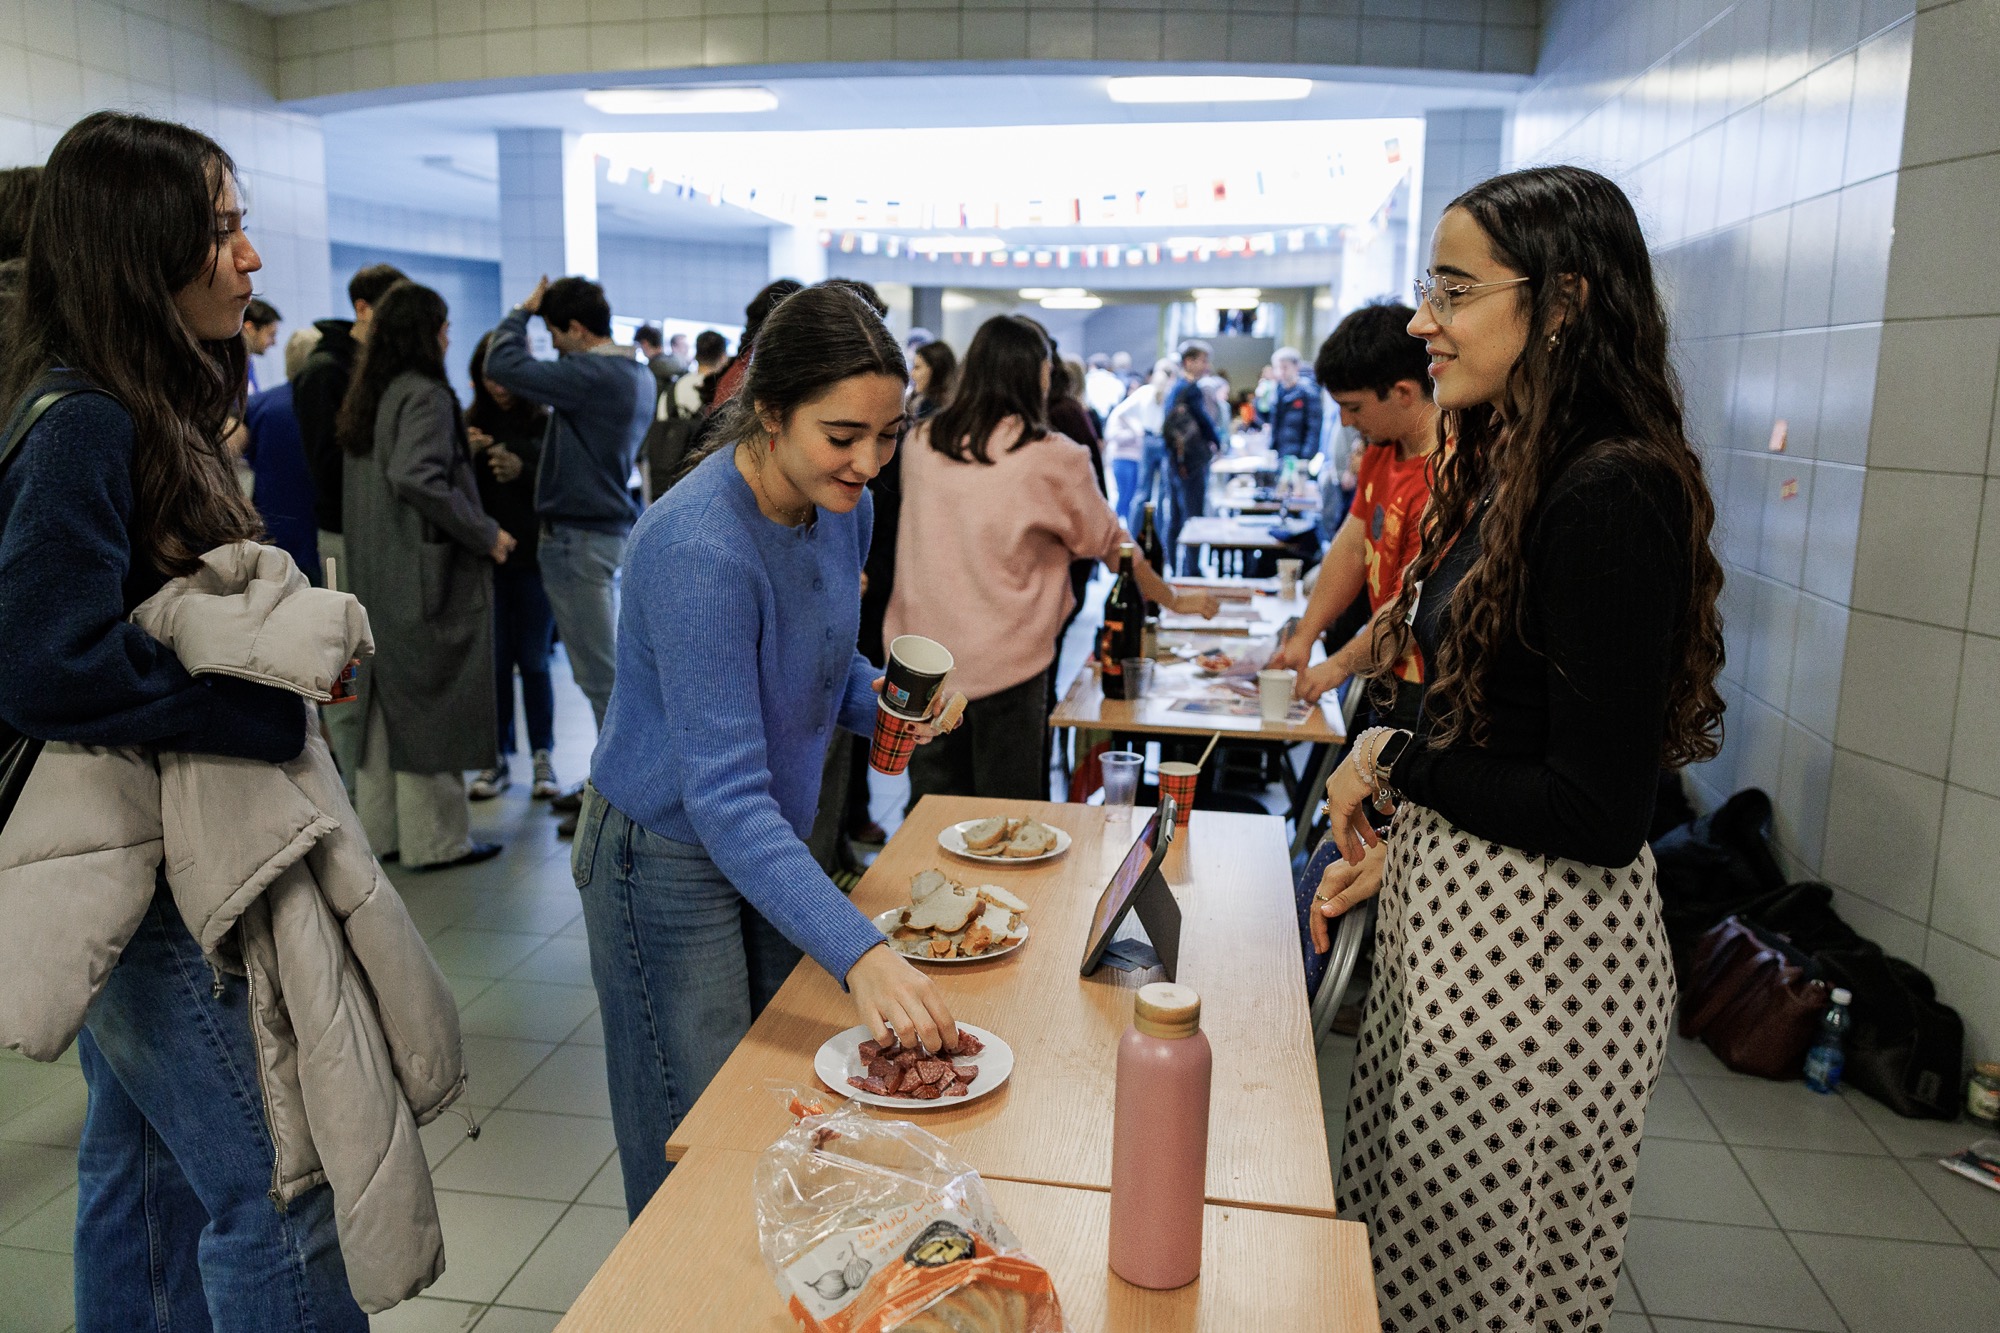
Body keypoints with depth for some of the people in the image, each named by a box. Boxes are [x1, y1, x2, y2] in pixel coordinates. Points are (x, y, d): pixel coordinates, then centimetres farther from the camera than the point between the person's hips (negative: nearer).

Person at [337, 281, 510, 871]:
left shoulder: (369, 397, 13)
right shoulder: (426, 395, -14)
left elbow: (378, 477, 17)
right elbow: (418, 478, -26)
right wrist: (485, 534, -19)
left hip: (377, 574, 9)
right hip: (427, 570, -9)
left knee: (387, 699, 15)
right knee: (431, 702, -1)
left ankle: (381, 827, 24)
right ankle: (436, 837, 6)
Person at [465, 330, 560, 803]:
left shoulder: (545, 422, -4)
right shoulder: (471, 422, 5)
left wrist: (522, 471, -23)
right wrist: (465, 457, -14)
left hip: (533, 556, -2)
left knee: (533, 660, 5)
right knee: (494, 660, 6)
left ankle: (543, 758, 15)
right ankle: (498, 759, 16)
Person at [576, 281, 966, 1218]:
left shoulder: (842, 508, -5)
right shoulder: (698, 550, -31)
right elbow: (724, 794, -34)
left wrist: (880, 699, -11)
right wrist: (859, 954, -41)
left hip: (770, 842, 8)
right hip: (668, 858, -8)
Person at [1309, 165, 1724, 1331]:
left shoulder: (1614, 498, -22)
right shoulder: (1512, 472, 8)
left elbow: (1601, 815, -24)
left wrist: (1395, 763, -13)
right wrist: (1394, 845, 9)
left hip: (1536, 954, -9)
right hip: (1454, 914, 9)